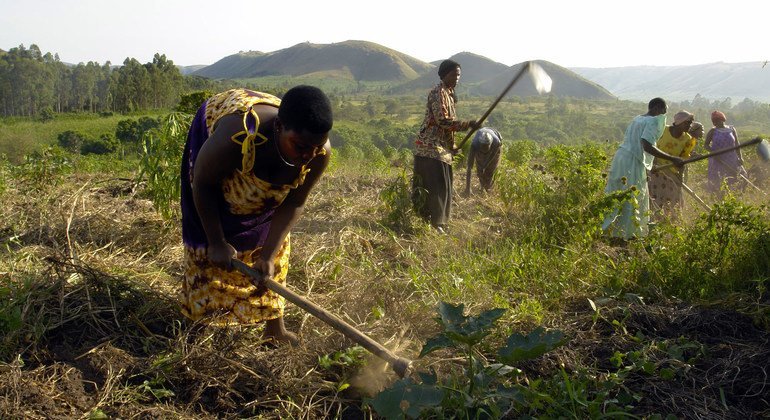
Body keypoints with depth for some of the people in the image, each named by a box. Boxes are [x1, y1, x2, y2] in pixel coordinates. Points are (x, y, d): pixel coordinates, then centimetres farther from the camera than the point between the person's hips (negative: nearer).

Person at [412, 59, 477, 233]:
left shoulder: (449, 93, 18)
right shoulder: (438, 93, -13)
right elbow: (442, 121, -22)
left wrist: (452, 146, 20)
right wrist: (467, 124, -23)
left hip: (442, 148, 10)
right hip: (432, 147, -10)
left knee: (443, 186, 12)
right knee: (438, 186, -9)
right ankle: (436, 224, -4)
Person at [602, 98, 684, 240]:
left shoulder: (637, 119, 17)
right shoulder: (653, 121, -11)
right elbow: (647, 147, -23)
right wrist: (672, 159, -23)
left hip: (620, 157, 9)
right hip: (633, 163, -9)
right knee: (632, 198, -1)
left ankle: (609, 228, 20)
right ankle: (627, 232, 5)